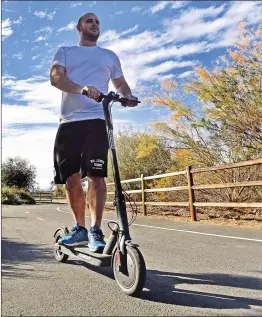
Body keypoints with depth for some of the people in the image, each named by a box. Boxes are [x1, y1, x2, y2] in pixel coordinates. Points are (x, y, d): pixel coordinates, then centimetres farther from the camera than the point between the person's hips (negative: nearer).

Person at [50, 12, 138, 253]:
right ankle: (79, 228, 14)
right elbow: (55, 77, 0)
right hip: (69, 122, 1)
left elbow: (120, 83, 23)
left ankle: (96, 231, -3)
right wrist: (82, 89, -20)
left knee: (96, 176, -11)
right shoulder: (65, 52, 18)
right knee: (71, 178, 0)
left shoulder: (110, 56, 24)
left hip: (97, 121, 0)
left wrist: (128, 96, -3)